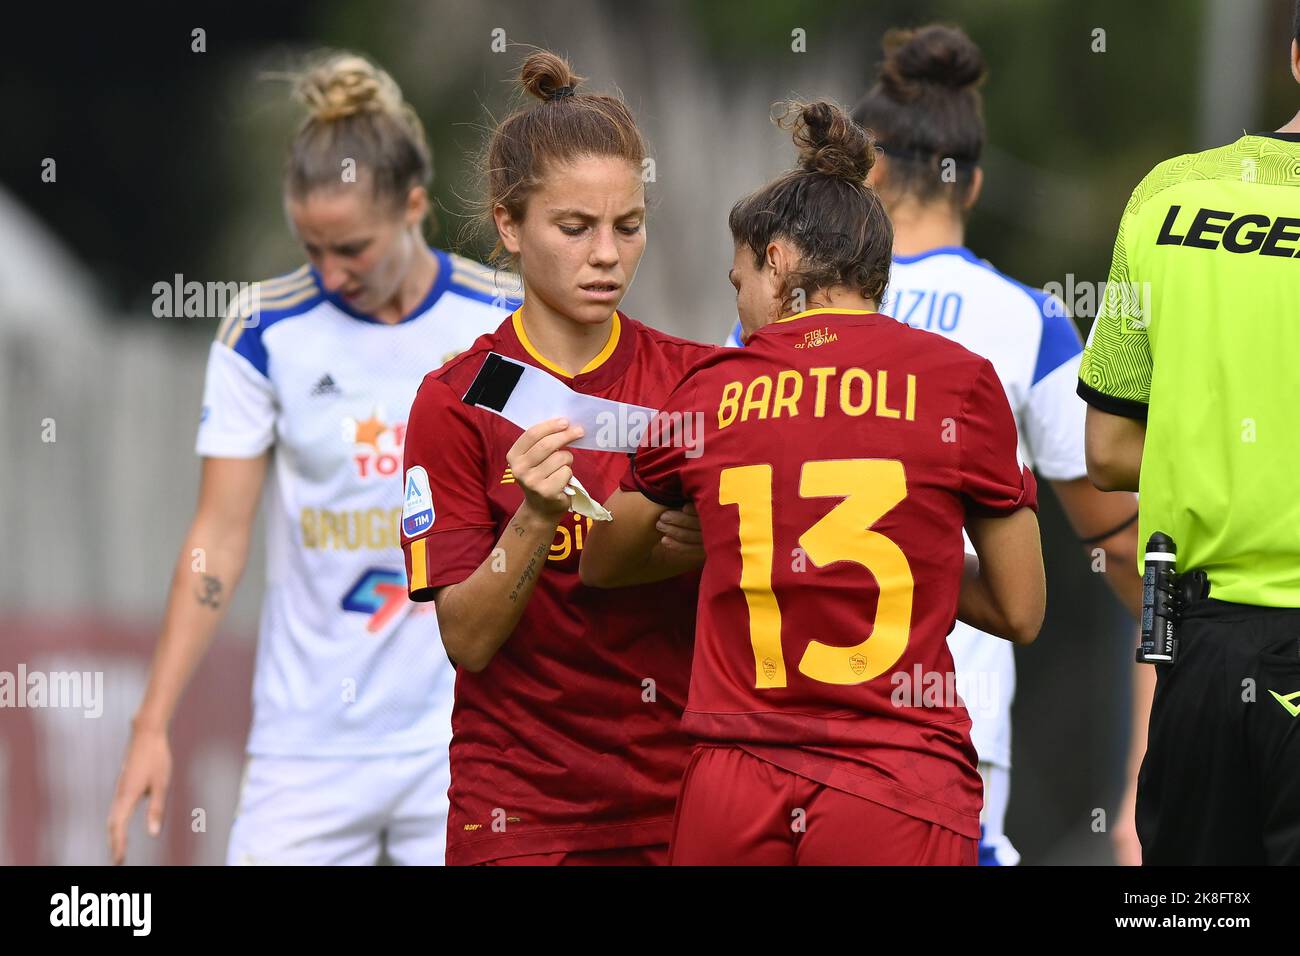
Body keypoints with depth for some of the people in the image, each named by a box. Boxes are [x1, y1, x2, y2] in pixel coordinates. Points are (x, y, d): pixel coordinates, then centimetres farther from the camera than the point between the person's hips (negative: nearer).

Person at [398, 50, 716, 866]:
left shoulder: (697, 377, 3)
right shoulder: (456, 402, -4)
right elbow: (467, 639, -9)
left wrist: (709, 547, -12)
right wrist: (534, 519, -24)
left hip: (684, 799, 2)